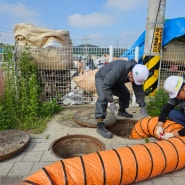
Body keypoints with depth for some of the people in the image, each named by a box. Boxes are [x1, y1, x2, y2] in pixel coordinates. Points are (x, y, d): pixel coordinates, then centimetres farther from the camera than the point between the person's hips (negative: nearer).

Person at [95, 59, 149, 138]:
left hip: (115, 80, 7)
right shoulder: (118, 70, -43)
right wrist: (111, 102, -39)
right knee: (103, 98, -27)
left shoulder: (137, 73, -19)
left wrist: (142, 106, -12)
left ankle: (122, 111, 37)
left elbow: (139, 91, -11)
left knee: (125, 94, 10)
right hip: (102, 78, -7)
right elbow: (105, 85, -40)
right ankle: (100, 125, -28)